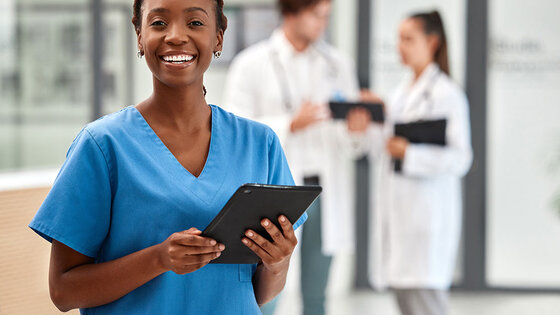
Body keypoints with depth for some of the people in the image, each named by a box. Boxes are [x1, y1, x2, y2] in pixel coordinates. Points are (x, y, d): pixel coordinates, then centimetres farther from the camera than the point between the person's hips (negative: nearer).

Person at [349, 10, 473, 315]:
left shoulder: (447, 94, -7)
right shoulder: (401, 92, 17)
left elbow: (460, 158, -14)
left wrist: (410, 153, -22)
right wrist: (370, 126, 2)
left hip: (427, 211, -8)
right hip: (395, 208, 8)